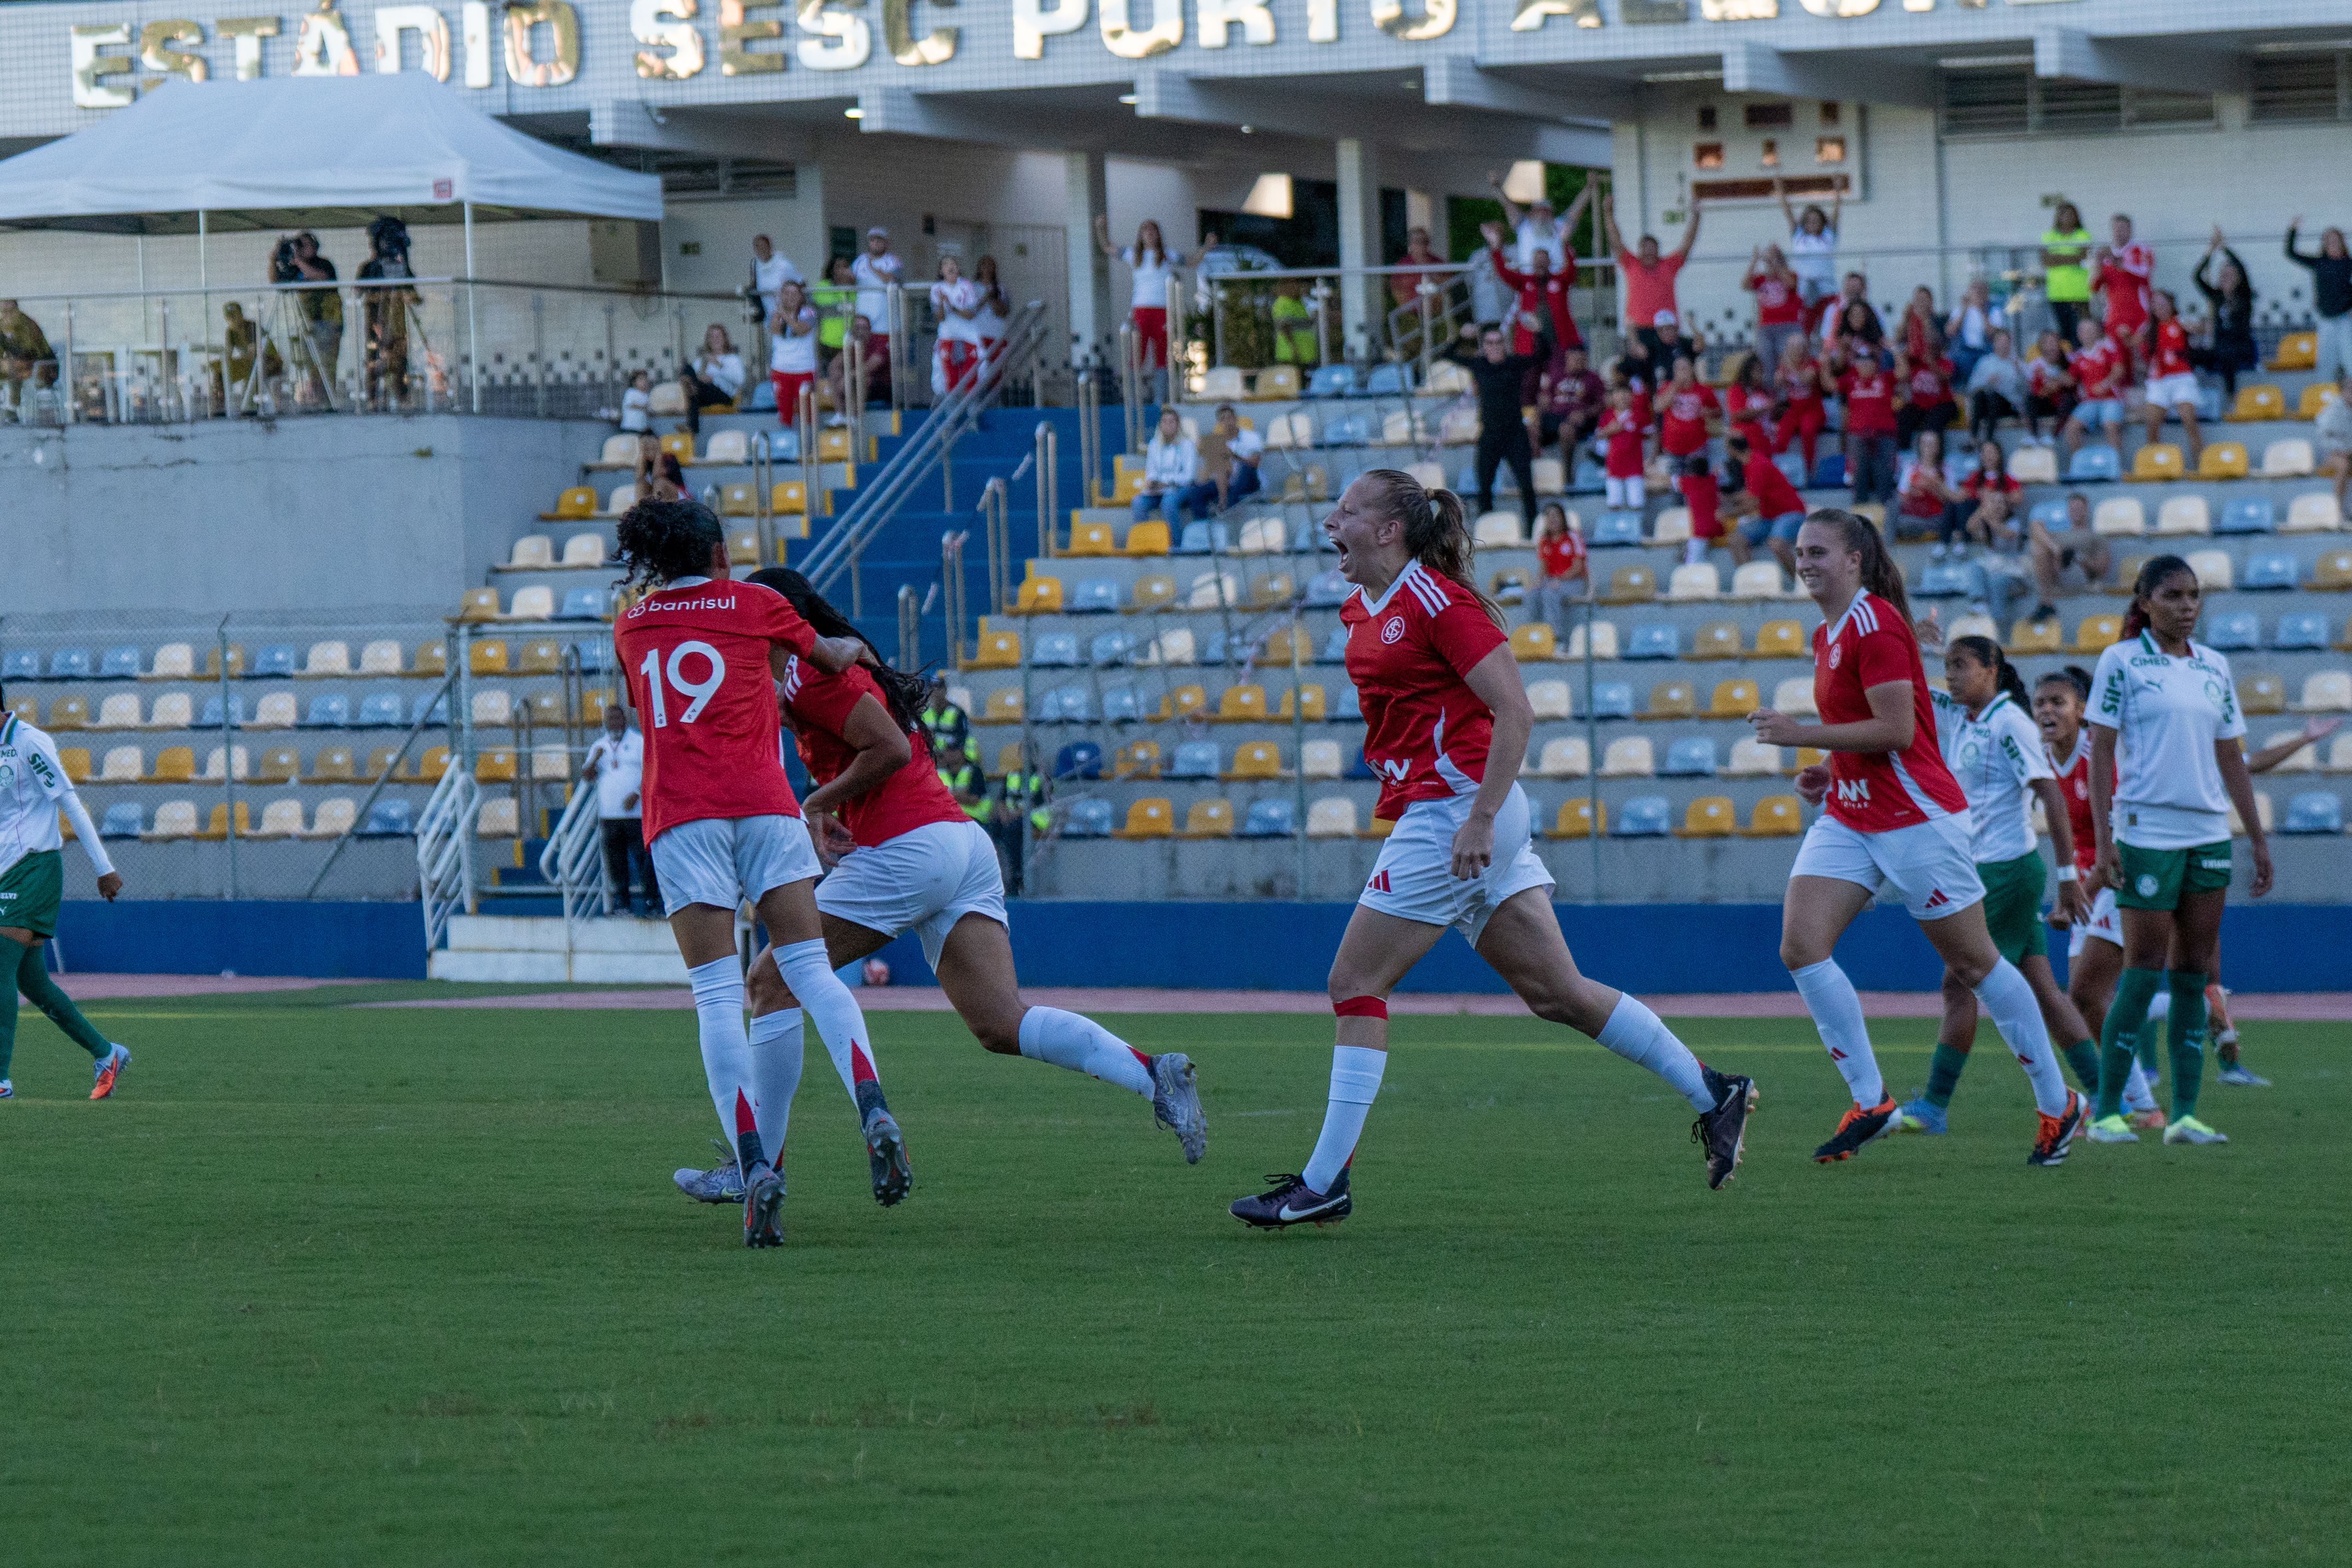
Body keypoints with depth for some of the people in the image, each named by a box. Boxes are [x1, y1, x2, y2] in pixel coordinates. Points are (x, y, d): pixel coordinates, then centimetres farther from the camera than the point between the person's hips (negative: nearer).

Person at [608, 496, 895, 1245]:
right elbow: (831, 655, 32)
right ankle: (874, 1112, -25)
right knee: (810, 971, -1)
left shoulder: (631, 628, 20)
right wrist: (852, 646, 56)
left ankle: (755, 1169, -21)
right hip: (762, 803, 0)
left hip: (679, 817, 0)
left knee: (718, 997, -6)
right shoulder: (753, 605, 15)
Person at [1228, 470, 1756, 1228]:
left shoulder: (1435, 601, -14)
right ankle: (1711, 1092, 13)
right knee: (1553, 993, 8)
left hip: (1456, 810, -9)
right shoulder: (1362, 610, 13)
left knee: (1355, 983, -7)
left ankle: (1325, 1182, -4)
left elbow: (1515, 711, -18)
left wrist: (1479, 817, -23)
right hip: (1427, 813, 9)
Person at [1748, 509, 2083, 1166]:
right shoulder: (1828, 634, 13)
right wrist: (1828, 771, 8)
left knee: (1974, 963, 2)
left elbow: (1895, 729, -22)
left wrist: (1800, 735, -19)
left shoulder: (1875, 624, -15)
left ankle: (2058, 1105, 16)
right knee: (1800, 947, -10)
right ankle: (1870, 1101, -4)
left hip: (1915, 817, -9)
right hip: (1848, 818, 9)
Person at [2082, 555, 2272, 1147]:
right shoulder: (2120, 662, -1)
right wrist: (2103, 838, -10)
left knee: (2194, 970, 2)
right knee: (2145, 967, -9)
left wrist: (2258, 837, 14)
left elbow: (2231, 757, 18)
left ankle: (2184, 1114, 4)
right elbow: (2100, 751, -3)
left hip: (2210, 832, 5)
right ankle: (2106, 1110, -2)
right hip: (2146, 827, -5)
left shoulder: (2214, 666, 13)